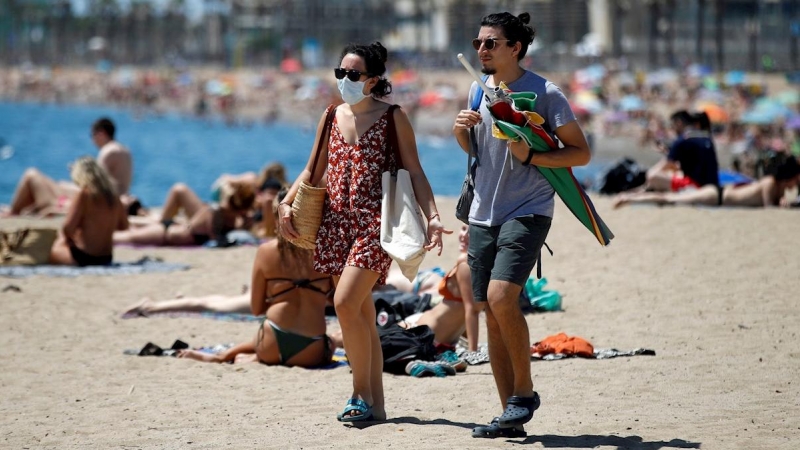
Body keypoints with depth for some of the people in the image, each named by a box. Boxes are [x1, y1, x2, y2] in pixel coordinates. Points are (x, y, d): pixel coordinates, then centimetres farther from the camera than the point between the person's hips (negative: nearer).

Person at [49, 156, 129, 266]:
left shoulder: (84, 195, -16)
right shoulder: (113, 195, 2)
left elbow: (67, 229, -18)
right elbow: (124, 225, 15)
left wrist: (68, 237, 3)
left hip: (83, 258, -7)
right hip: (106, 258, 7)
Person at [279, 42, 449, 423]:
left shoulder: (392, 118, -1)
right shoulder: (332, 118, 13)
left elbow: (415, 173, -2)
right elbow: (313, 171, 19)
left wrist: (431, 216, -14)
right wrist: (286, 204, 5)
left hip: (375, 223, -5)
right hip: (337, 222, 5)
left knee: (346, 303, -18)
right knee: (361, 314, 6)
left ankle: (362, 393, -6)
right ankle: (375, 404, 10)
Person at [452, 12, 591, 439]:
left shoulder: (546, 94, -8)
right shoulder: (478, 90, 10)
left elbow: (581, 152, -6)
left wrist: (530, 155, -19)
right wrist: (460, 132, 2)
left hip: (527, 211, -6)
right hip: (484, 214, 6)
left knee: (501, 297, -23)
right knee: (492, 316, 4)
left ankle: (524, 391, -5)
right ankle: (512, 415, 10)